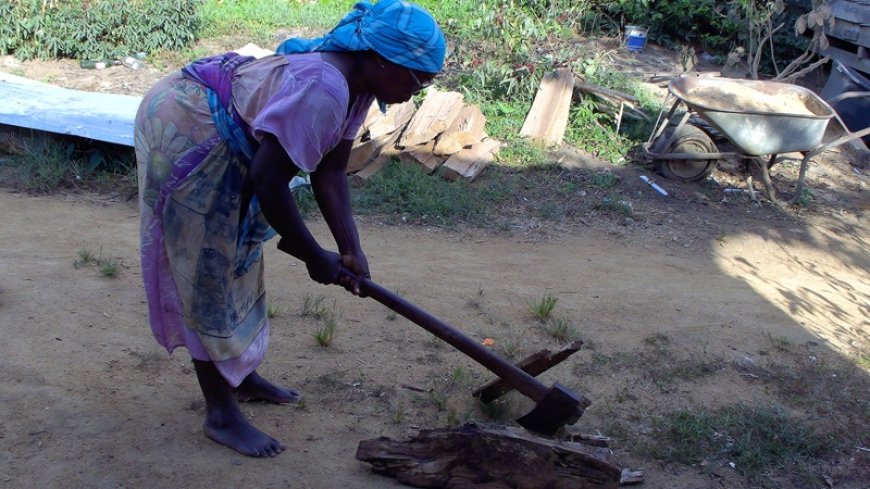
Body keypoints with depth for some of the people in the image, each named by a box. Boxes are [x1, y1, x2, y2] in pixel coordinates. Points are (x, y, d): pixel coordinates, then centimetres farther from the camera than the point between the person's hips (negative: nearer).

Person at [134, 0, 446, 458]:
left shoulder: (356, 84, -1)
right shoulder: (321, 88, -32)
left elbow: (329, 172, 2)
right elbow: (270, 182, -31)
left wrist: (350, 250, -5)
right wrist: (314, 257, -19)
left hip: (226, 140, 10)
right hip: (185, 129, -10)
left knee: (239, 260, 16)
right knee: (207, 271, -4)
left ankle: (240, 375, 32)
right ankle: (220, 413, 6)